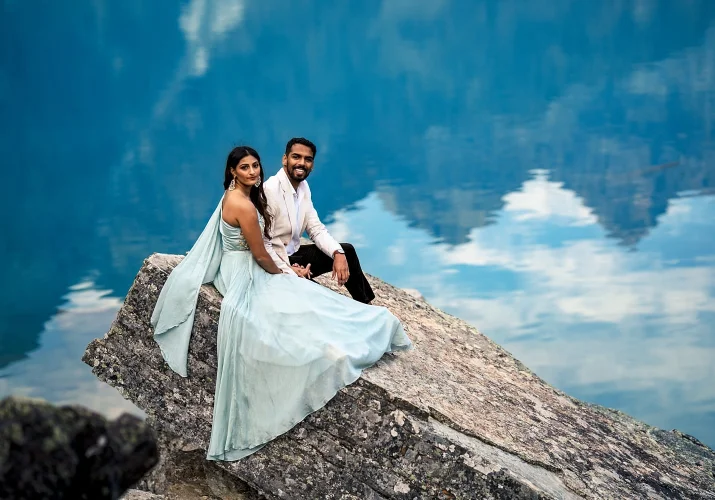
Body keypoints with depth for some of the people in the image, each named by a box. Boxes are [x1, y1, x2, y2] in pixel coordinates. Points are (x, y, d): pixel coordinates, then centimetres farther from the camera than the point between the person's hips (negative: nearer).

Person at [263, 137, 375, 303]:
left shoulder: (303, 187, 5)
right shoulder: (269, 190, -24)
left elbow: (316, 229, 6)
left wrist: (338, 253, -10)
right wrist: (288, 271, -30)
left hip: (293, 253, 9)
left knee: (346, 251, 11)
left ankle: (365, 307, 27)